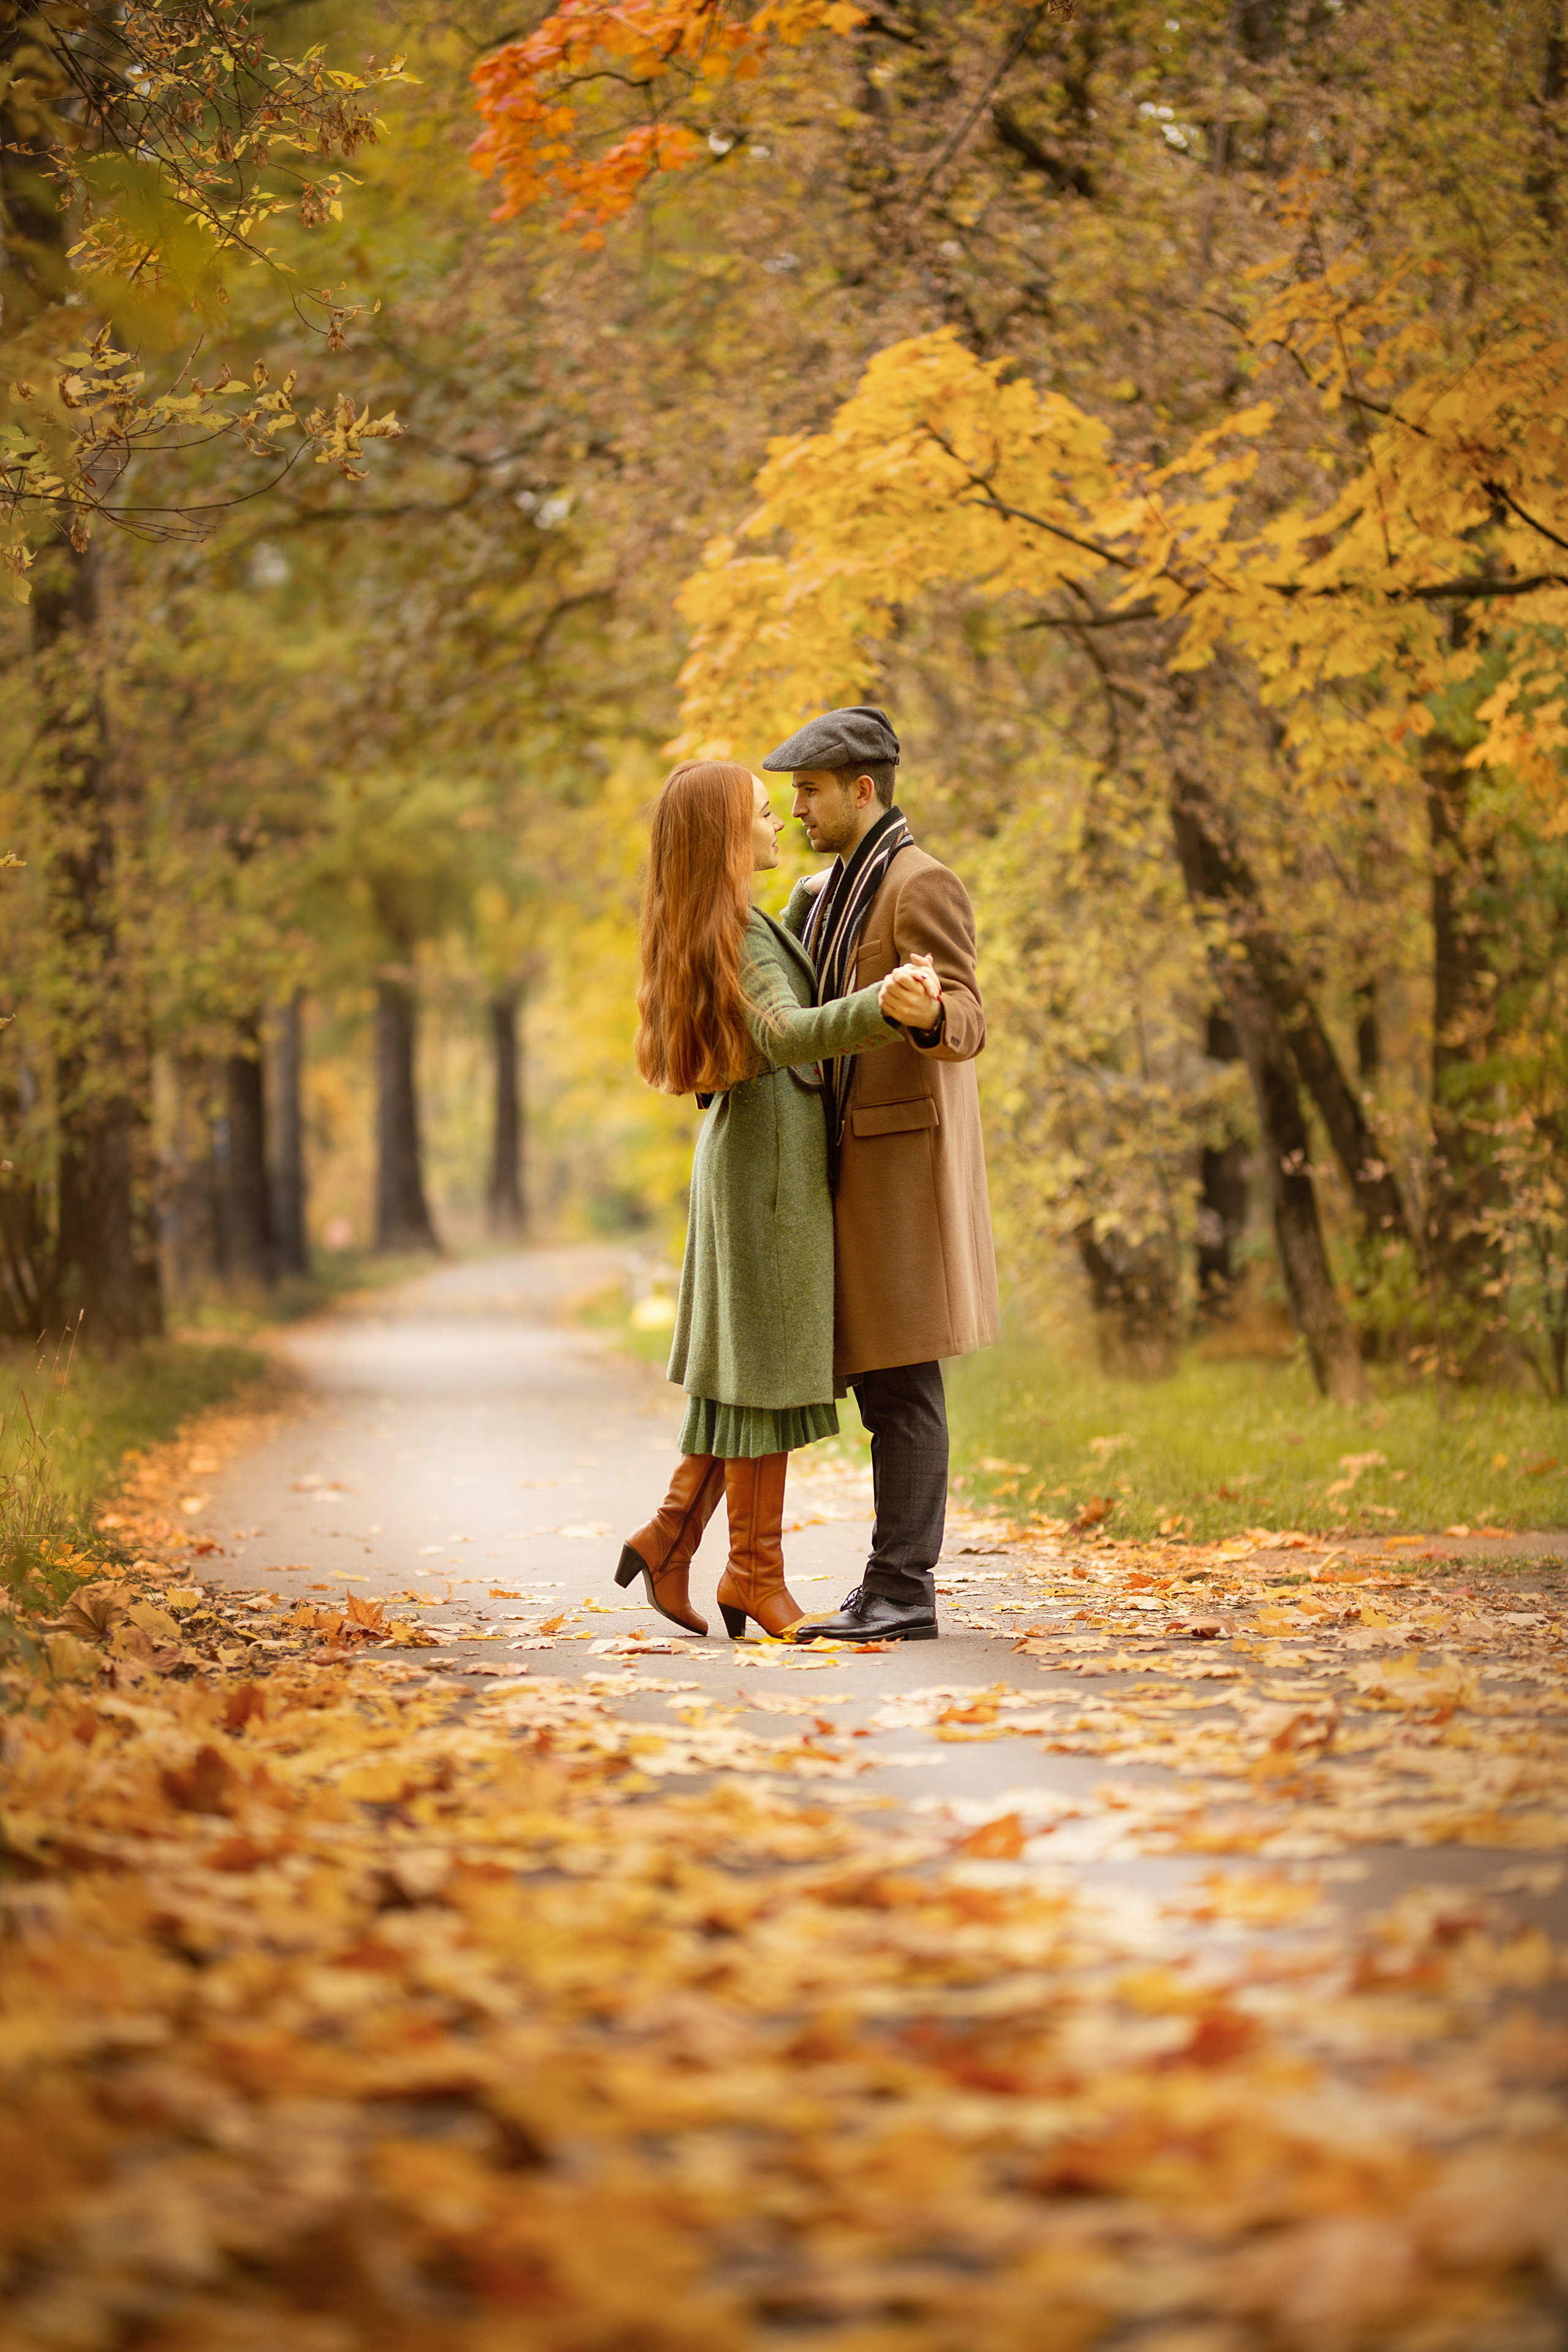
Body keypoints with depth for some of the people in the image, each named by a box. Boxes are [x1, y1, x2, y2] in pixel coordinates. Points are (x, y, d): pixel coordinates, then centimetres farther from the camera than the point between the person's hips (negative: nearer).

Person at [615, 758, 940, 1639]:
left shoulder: (746, 924, 14)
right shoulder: (738, 932, -17)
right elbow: (788, 1034, -34)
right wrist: (881, 1007, -51)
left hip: (753, 1155, 10)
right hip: (769, 1148, -10)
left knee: (746, 1359, 13)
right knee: (767, 1361, -4)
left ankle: (671, 1536, 15)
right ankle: (757, 1574, 2)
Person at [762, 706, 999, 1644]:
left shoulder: (922, 884, -11)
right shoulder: (826, 891, 18)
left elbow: (965, 1025, -20)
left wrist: (928, 1012, -43)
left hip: (905, 1159, -9)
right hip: (856, 1162, 9)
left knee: (903, 1383, -8)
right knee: (878, 1383, 9)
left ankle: (903, 1591, -7)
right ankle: (894, 1590, 12)